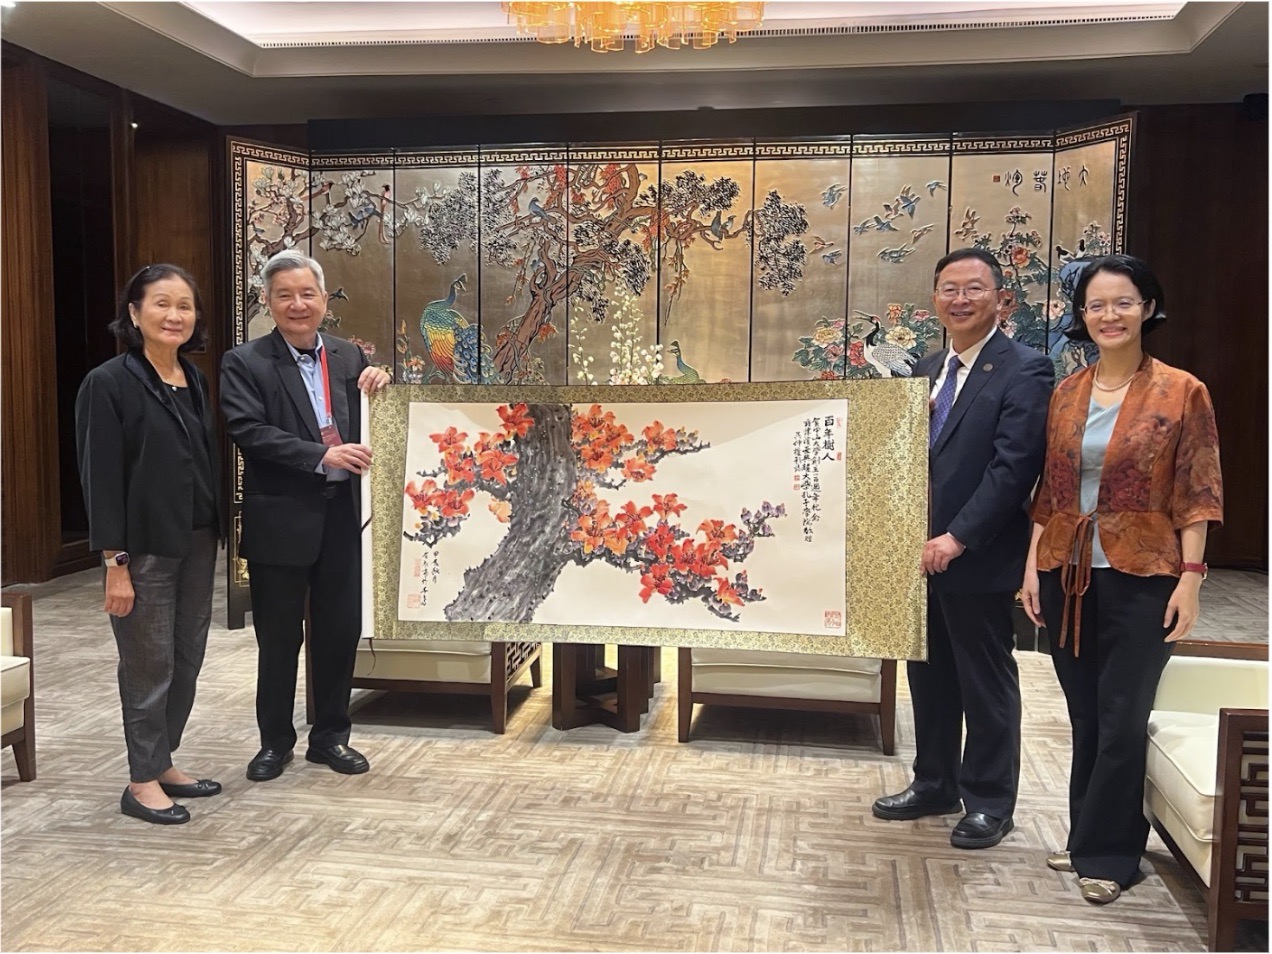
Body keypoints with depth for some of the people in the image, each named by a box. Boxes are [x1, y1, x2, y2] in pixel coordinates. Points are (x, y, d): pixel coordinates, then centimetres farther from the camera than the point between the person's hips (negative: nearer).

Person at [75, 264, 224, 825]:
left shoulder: (195, 381, 8)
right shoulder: (109, 384, -11)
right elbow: (100, 477, -13)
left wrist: (219, 532, 8)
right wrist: (115, 563, -16)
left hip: (197, 543, 6)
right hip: (144, 548, -6)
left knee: (187, 661, 13)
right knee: (149, 666, 4)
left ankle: (163, 763, 28)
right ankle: (142, 782, 19)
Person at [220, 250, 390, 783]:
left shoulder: (349, 357, 9)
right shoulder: (245, 364, -4)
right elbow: (249, 432, -17)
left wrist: (381, 386, -8)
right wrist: (322, 456, -25)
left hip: (341, 517, 4)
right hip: (281, 522, -3)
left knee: (340, 632, 11)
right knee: (279, 637, 9)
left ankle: (330, 736, 28)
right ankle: (275, 740, 26)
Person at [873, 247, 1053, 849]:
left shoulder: (1023, 371, -10)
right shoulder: (928, 370, 13)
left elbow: (1014, 467, -18)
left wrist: (957, 538, -21)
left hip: (978, 558, -7)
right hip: (922, 552, 7)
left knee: (986, 683, 7)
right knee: (930, 676, 16)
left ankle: (989, 803, 21)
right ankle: (934, 784, 31)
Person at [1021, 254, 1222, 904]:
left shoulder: (1181, 392, -4)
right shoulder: (1065, 395, 8)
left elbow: (1197, 495, -6)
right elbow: (1048, 490, 11)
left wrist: (1190, 576, -11)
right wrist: (1033, 564, 5)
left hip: (1140, 580, -4)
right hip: (1067, 576, 4)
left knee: (1121, 719, 1)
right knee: (1085, 717, 13)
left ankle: (1107, 851, 17)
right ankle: (1089, 837, 28)